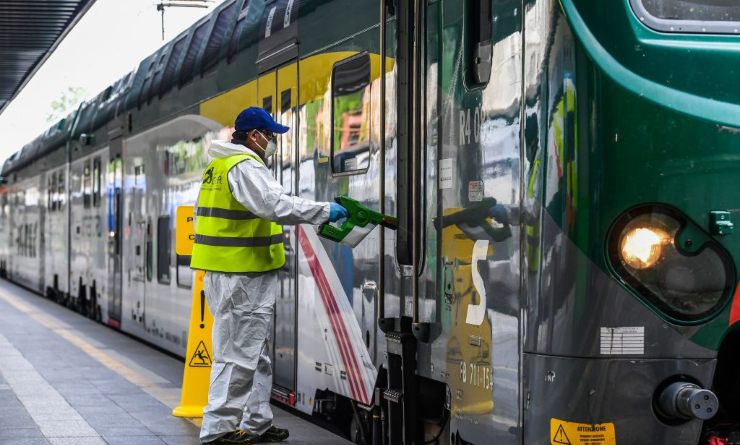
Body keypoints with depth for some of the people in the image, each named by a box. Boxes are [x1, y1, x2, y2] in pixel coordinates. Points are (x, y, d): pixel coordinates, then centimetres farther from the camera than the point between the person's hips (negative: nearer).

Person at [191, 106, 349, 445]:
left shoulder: (218, 167, 19)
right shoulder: (245, 167, -15)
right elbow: (276, 204, -28)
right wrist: (325, 211, -21)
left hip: (226, 274, 11)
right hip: (242, 277, -11)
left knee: (257, 354, 17)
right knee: (237, 354, -6)